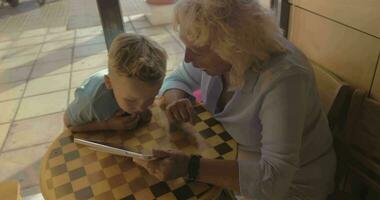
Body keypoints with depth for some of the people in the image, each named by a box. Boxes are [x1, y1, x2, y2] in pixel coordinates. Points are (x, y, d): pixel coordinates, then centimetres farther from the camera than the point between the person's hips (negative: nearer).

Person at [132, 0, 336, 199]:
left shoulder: (282, 78, -32)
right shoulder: (212, 54, -12)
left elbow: (275, 177, -33)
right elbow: (176, 80, 4)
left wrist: (189, 167, -40)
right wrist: (176, 99, -18)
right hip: (233, 158, 6)